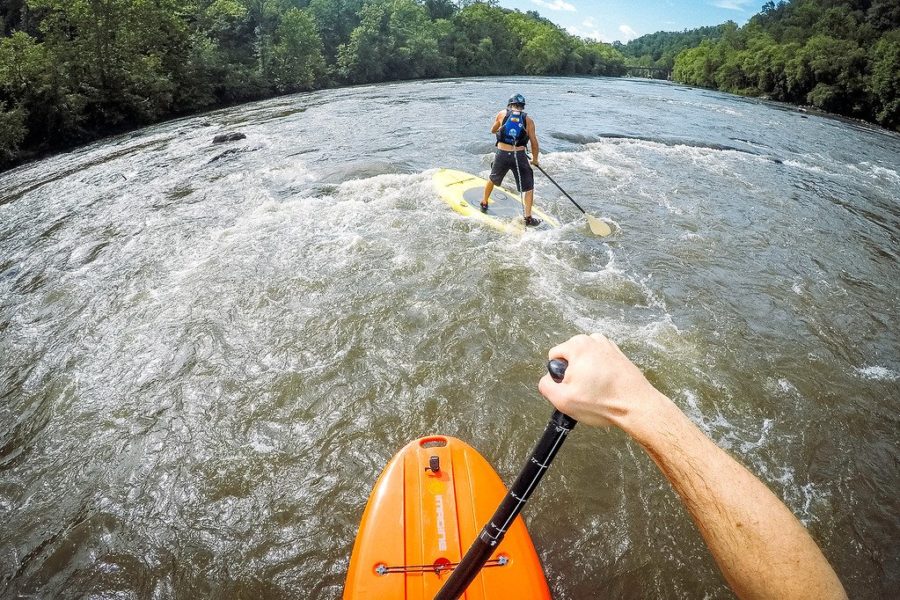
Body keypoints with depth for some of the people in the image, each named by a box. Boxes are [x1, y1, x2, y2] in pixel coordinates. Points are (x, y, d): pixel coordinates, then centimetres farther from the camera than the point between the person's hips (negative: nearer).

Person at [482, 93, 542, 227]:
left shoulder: (502, 114, 6)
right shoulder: (528, 120, 3)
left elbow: (493, 130, 22)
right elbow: (534, 143, 1)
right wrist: (535, 159, 17)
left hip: (501, 155, 2)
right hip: (519, 156, -2)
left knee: (492, 180, 27)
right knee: (529, 188, 11)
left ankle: (484, 204, 45)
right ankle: (528, 218, 7)